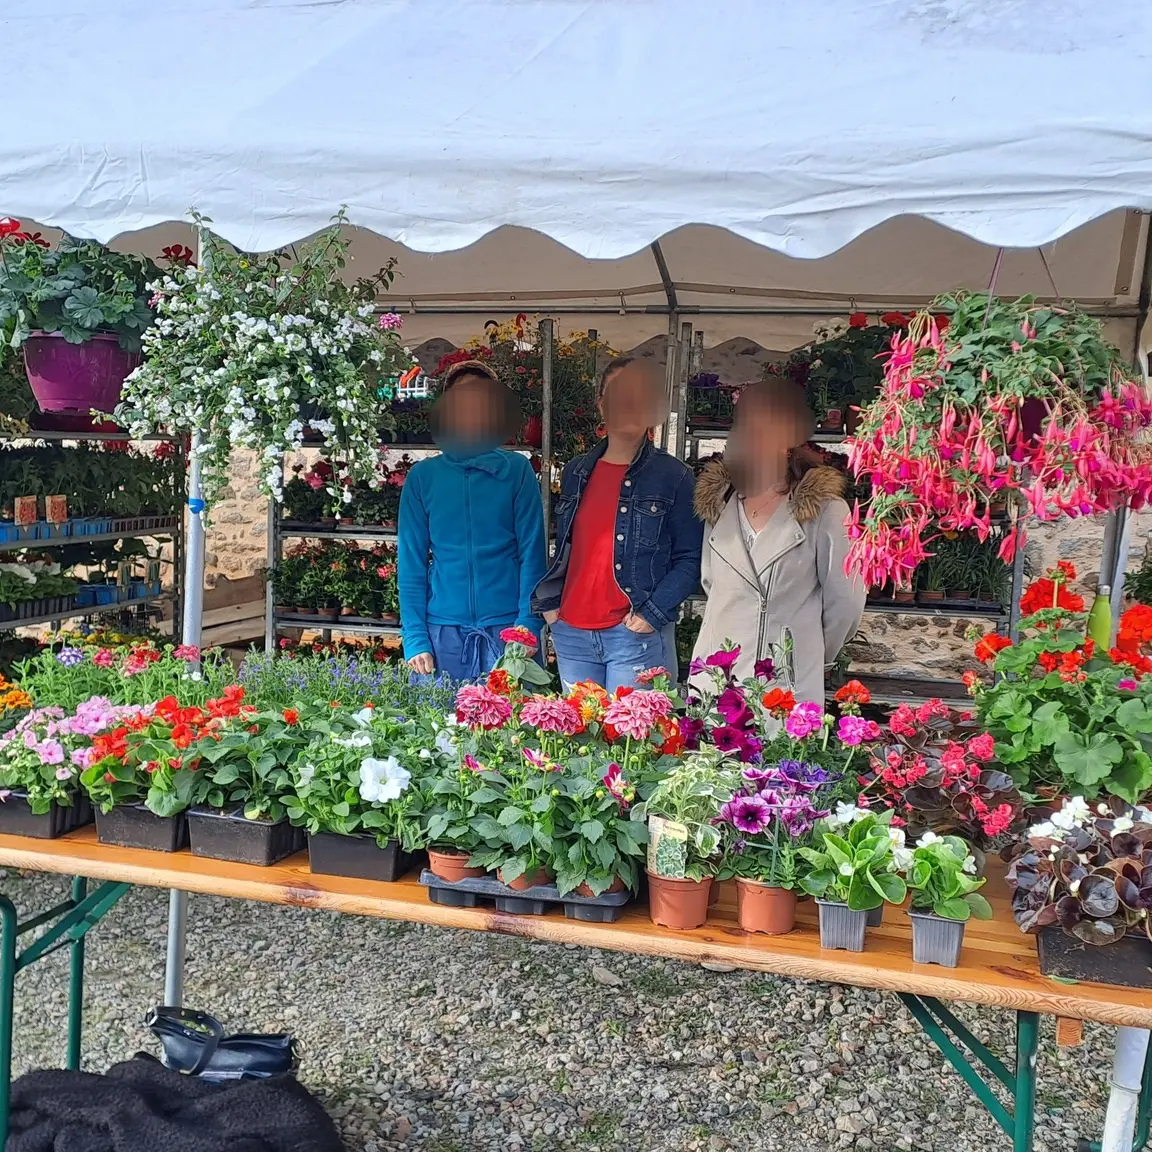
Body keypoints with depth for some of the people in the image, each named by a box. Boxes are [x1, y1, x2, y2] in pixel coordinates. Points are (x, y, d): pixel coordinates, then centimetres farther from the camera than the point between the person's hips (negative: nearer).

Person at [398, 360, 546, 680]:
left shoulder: (516, 470, 4)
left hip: (507, 629, -1)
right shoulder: (422, 476, 6)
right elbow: (410, 565, 4)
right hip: (443, 632, 1)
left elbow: (532, 555, -1)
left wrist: (526, 629, -11)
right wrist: (415, 639, -6)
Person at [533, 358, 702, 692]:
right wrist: (550, 603, 8)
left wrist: (652, 613, -13)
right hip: (571, 633, 5)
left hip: (637, 635, -4)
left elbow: (690, 558, -4)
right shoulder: (576, 473, 13)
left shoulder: (673, 476, -1)